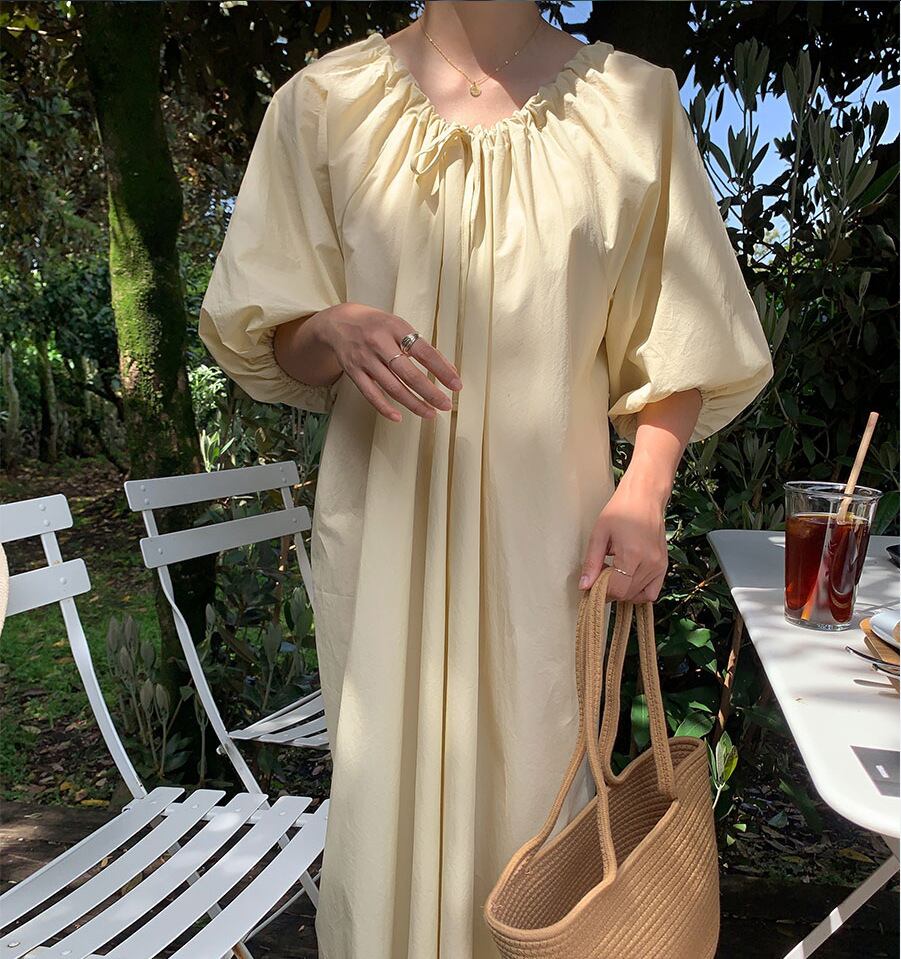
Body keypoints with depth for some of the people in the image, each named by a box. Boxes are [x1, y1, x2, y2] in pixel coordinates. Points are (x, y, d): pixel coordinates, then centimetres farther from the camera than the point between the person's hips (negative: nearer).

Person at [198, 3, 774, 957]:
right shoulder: (326, 102, 6)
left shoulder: (632, 103, 6)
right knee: (385, 782, 8)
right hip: (383, 521, 1)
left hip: (542, 520, 0)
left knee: (533, 779, 6)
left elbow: (678, 335, 8)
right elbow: (264, 339, 6)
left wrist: (642, 491, -7)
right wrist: (336, 331, -17)